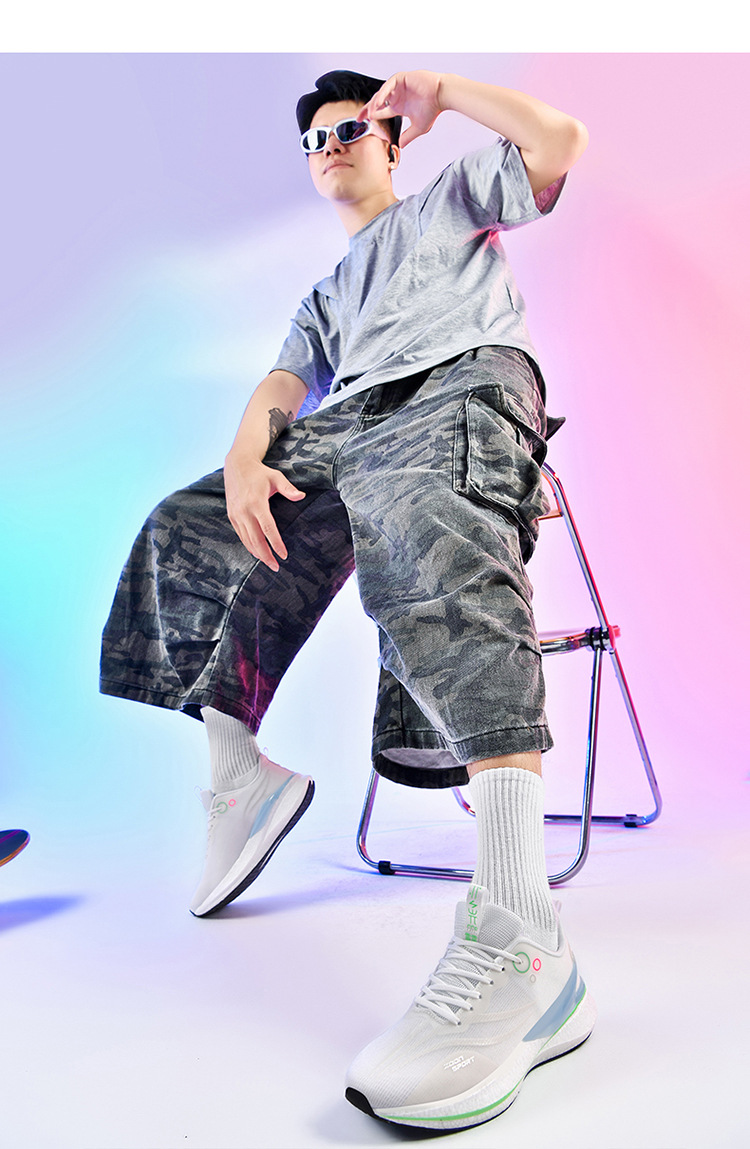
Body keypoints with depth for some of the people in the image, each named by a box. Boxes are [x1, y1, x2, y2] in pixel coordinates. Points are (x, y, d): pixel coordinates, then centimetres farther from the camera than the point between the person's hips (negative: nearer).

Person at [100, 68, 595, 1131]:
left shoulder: (450, 199, 32)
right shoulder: (329, 292, 40)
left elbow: (560, 139, 14)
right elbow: (282, 385, 21)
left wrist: (439, 89, 24)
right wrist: (245, 459, -2)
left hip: (460, 380, -6)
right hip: (341, 430, 6)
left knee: (425, 534, -39)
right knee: (189, 528, -9)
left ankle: (520, 941, -56)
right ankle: (240, 775, 1)